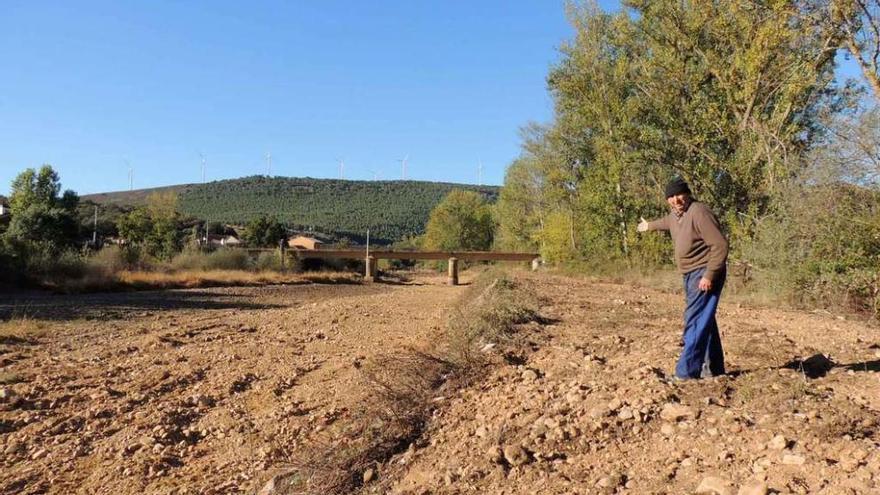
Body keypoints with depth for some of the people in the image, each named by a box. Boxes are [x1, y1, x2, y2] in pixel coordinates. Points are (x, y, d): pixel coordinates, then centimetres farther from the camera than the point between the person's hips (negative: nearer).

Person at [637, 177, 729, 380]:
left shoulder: (699, 213, -19)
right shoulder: (674, 214, 9)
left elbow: (720, 245, -23)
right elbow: (667, 221, 37)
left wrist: (709, 275, -26)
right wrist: (650, 225, 54)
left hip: (705, 274, -10)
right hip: (690, 274, 10)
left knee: (695, 321, -12)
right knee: (704, 320, 15)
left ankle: (686, 371, -11)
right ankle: (713, 367, 26)